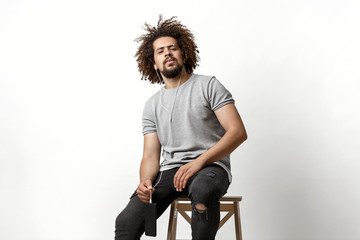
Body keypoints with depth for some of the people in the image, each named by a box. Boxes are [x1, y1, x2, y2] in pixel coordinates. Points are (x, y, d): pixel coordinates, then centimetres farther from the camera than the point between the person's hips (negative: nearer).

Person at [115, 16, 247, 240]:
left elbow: (238, 132, -6)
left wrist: (199, 161, -18)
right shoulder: (152, 105, 18)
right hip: (169, 170, 3)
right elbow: (150, 156, 12)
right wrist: (145, 181, -12)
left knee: (203, 189, -41)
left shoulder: (208, 85, 5)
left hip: (210, 166, -3)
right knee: (126, 221, -22)